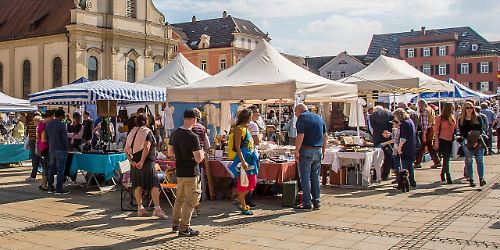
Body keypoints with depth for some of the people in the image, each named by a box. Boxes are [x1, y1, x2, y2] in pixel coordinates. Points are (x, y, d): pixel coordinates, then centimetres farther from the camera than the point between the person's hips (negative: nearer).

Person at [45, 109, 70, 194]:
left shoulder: (48, 124, 10)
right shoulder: (61, 125, -14)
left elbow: (47, 137, 16)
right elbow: (65, 138, -14)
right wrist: (67, 148, -5)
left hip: (51, 150, 8)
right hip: (60, 150, -8)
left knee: (51, 169, 13)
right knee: (60, 170, -4)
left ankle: (50, 188, 18)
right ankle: (59, 189, -3)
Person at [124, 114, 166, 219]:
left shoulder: (132, 132, 13)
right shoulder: (148, 132, -5)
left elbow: (126, 149, 9)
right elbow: (147, 147, -19)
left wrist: (131, 160, 3)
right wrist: (142, 161, -19)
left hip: (135, 162, 7)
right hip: (147, 162, -6)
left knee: (138, 186, 12)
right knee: (154, 185, -7)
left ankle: (140, 208, 16)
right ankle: (157, 208, -15)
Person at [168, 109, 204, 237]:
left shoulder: (174, 134, 4)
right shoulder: (192, 137, -20)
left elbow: (170, 152, 14)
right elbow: (198, 159, -21)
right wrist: (202, 153, -1)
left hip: (179, 172, 7)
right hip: (191, 173, -7)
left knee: (179, 198, 20)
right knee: (190, 201, 2)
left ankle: (175, 224, 30)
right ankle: (184, 229, 7)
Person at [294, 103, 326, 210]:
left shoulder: (302, 118, -6)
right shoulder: (319, 118, 15)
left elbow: (301, 136, -18)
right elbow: (325, 136, 15)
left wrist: (297, 151, -14)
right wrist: (323, 151, 18)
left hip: (306, 150, -7)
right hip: (318, 151, 7)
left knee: (305, 177, -1)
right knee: (315, 177, 12)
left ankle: (307, 203, 0)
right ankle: (316, 202, 14)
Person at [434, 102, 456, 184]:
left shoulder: (453, 117, 8)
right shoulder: (440, 118, -8)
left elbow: (455, 128, 17)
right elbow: (436, 130, -7)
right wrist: (437, 142, -11)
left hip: (450, 141, 5)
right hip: (443, 140, -5)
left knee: (447, 159, 13)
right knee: (446, 159, -6)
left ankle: (443, 175, 30)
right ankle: (448, 178, -5)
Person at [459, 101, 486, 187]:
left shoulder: (478, 118, 8)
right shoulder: (461, 120, 7)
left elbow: (480, 130, 2)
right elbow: (461, 132, 4)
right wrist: (468, 140, -12)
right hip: (467, 142, 0)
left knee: (479, 159, -7)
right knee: (469, 160, -1)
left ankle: (481, 178, -7)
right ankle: (471, 179, 3)